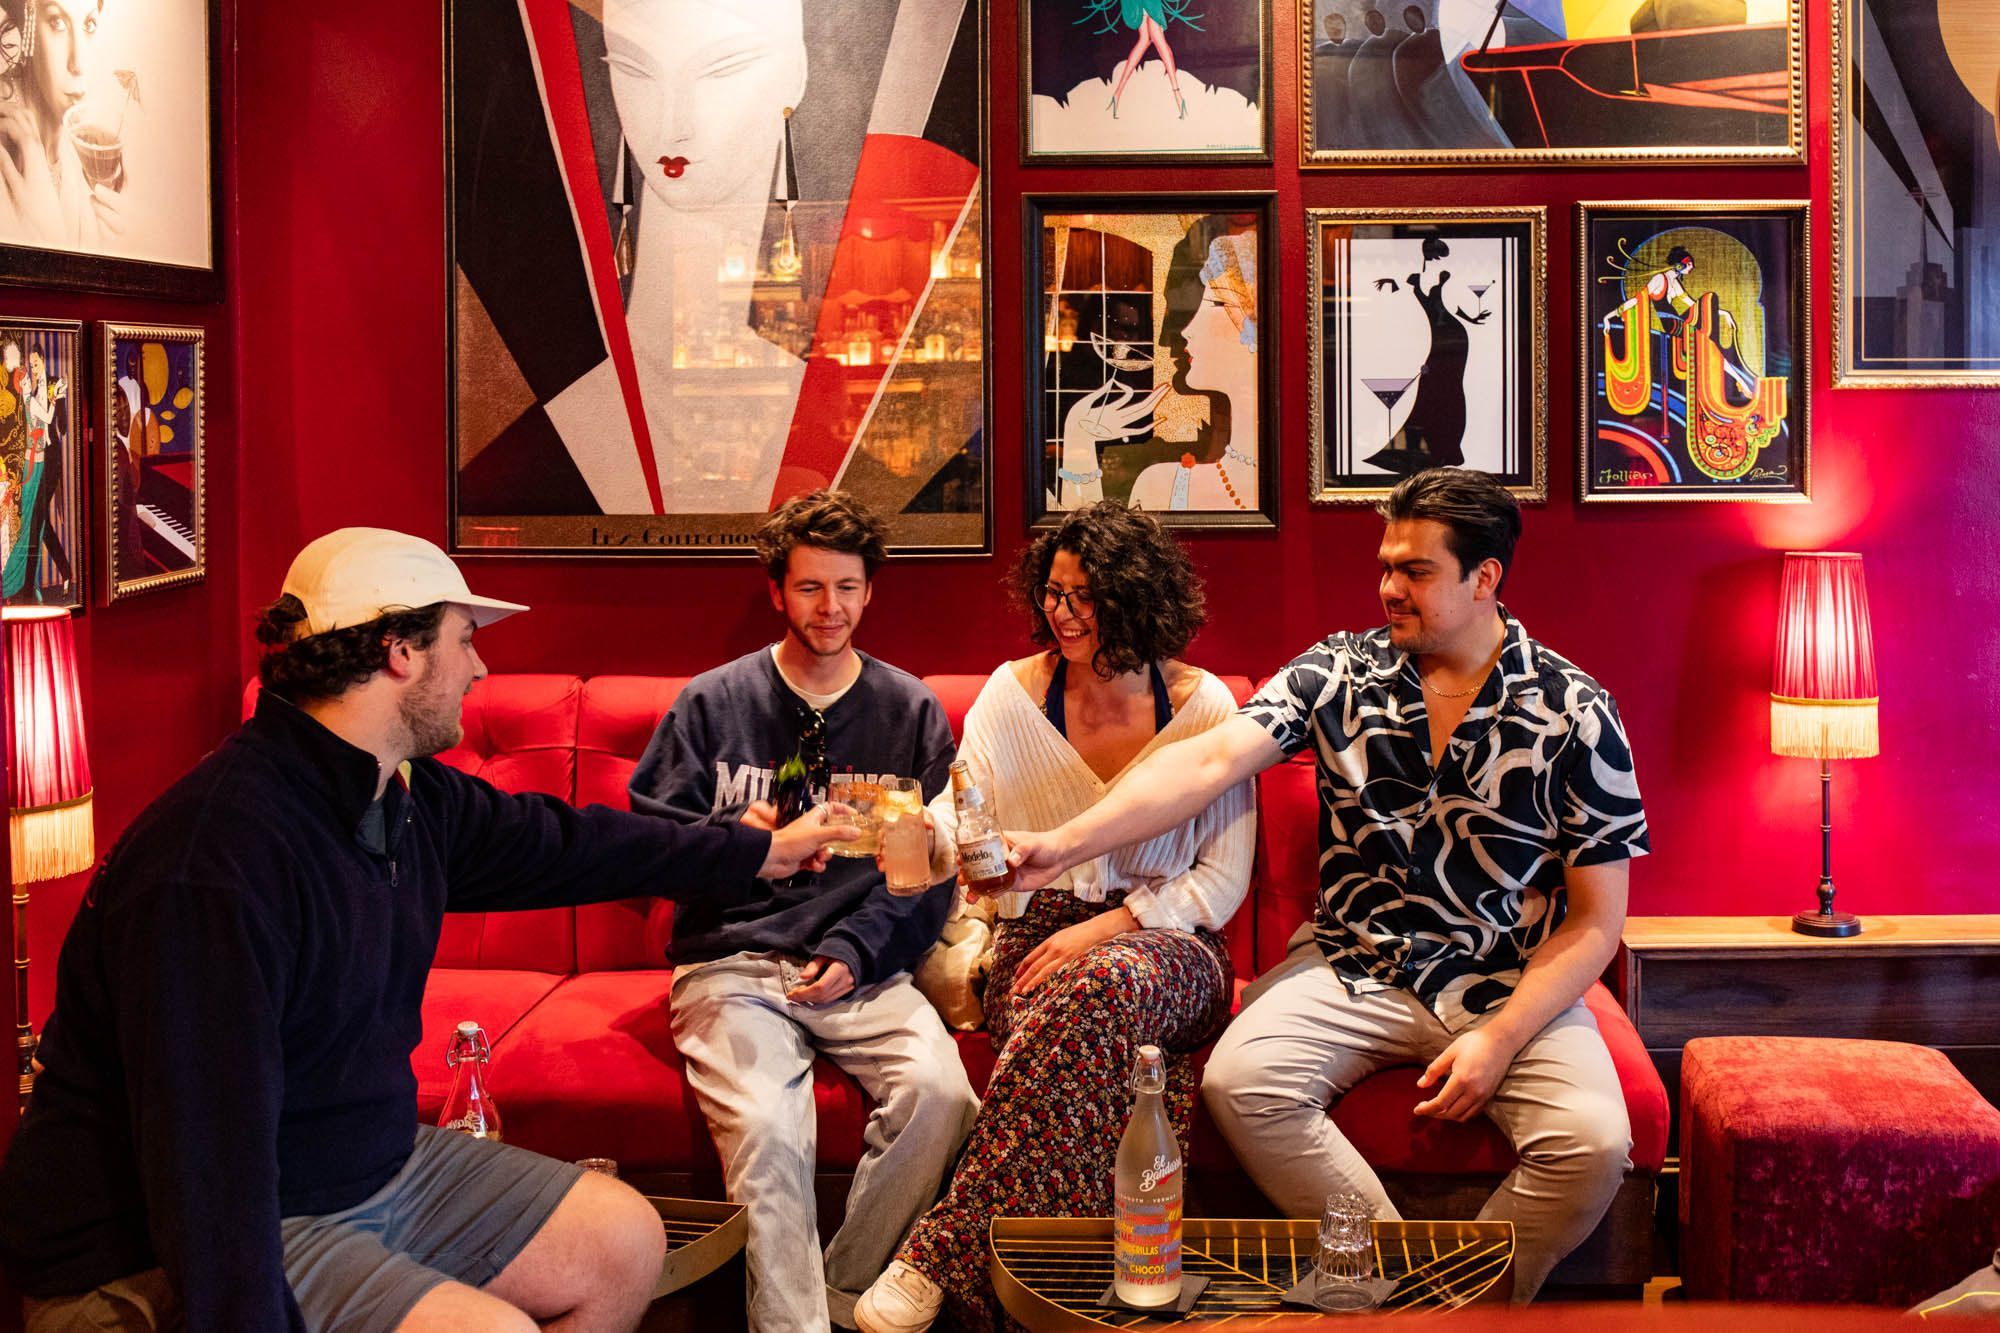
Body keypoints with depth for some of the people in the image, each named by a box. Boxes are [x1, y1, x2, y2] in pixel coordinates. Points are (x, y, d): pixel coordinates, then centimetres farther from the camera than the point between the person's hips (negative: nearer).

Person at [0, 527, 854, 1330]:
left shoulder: (413, 798, 1)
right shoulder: (216, 866, -29)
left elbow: (562, 843, 19)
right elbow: (208, 1156, -32)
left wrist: (760, 853, 28)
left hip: (374, 1163, 10)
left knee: (624, 1241, 8)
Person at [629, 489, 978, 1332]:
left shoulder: (911, 711, 13)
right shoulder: (712, 703, 10)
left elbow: (929, 869, 8)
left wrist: (857, 950, -7)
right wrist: (737, 839, -13)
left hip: (863, 968, 2)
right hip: (734, 961, -1)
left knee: (939, 1091, -28)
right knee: (765, 1121, -32)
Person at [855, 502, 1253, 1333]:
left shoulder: (1202, 706, 2)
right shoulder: (1013, 694, 6)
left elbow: (1223, 881, 1)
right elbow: (960, 811, -6)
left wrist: (1107, 927, -12)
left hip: (1163, 941, -1)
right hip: (1040, 939, 1)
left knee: (1109, 982, -38)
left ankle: (944, 1253, -37)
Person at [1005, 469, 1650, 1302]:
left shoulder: (1574, 713, -4)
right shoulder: (1341, 672, -1)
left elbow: (1595, 919, -3)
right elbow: (1208, 762, -15)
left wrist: (1500, 1039, -15)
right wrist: (1062, 845, -29)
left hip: (1512, 984, -1)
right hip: (1355, 968, 2)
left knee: (1593, 1144, -27)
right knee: (1238, 1080, -25)